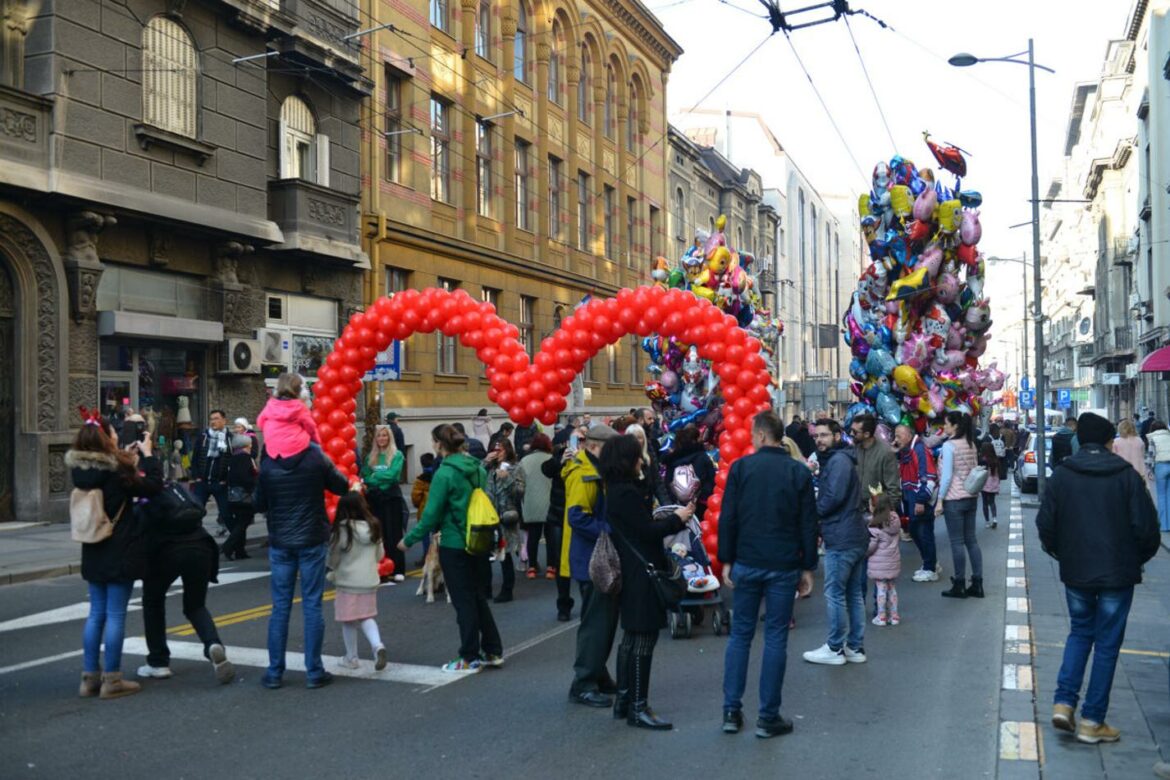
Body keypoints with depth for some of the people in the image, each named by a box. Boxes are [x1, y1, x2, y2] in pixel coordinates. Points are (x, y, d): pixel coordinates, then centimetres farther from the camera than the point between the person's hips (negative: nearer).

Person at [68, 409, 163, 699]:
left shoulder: (81, 471, 2)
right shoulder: (116, 470, -18)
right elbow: (153, 486, -12)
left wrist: (126, 458, 14)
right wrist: (147, 454, -3)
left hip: (94, 552, 7)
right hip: (121, 553, -7)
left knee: (96, 613, 14)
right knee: (115, 614, 0)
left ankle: (90, 676, 19)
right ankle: (111, 680, 5)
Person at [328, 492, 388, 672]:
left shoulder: (341, 530, -16)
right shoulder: (374, 527, -1)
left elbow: (332, 559, -8)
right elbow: (379, 555, 8)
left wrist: (334, 571, 13)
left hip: (348, 581, -4)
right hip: (370, 581, 4)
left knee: (349, 621, 10)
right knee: (366, 617, 15)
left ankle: (351, 658, 20)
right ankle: (377, 644, -9)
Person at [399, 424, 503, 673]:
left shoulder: (444, 473, -16)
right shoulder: (477, 469, 4)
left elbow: (431, 515, -15)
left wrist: (409, 540, -4)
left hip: (455, 546, -7)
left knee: (464, 601, 4)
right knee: (479, 597, 17)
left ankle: (470, 659, 12)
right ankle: (493, 651, 23)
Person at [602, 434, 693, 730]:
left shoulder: (616, 490, 12)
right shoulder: (627, 493, -19)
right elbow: (648, 531, -18)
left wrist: (668, 519, 6)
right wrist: (677, 518, -5)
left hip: (630, 573, 11)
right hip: (642, 574, -11)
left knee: (631, 637, 17)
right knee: (643, 639, -4)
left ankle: (624, 700, 25)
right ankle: (638, 708, 1)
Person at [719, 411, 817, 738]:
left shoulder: (741, 467, -3)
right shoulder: (800, 471, 0)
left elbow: (727, 518, -3)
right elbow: (809, 524, 0)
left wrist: (726, 561, 4)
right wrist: (807, 567, 7)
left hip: (746, 564, 0)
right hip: (784, 566, 0)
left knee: (740, 634, 11)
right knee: (775, 638, 5)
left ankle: (732, 711, 14)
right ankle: (768, 717, 9)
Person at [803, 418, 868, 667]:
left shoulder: (838, 460, -13)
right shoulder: (833, 459, 18)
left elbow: (834, 497, -21)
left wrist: (813, 512, -6)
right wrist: (820, 518, 3)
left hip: (841, 539, -10)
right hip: (855, 536, 10)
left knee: (834, 593, -1)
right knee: (854, 593, 13)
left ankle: (835, 649, 7)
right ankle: (855, 647, 20)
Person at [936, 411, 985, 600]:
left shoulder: (949, 445, -13)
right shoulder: (971, 444, 9)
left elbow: (947, 476, -16)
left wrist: (940, 500, -10)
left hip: (954, 499, -7)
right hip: (971, 497, 7)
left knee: (957, 542, -2)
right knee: (971, 540, 11)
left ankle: (959, 586, 4)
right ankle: (977, 584, 14)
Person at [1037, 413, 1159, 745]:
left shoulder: (1061, 476, -3)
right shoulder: (1127, 475, -9)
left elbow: (1045, 524, -3)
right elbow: (1146, 527, -9)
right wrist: (1139, 559, 9)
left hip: (1075, 571, 2)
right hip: (1118, 573, -2)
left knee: (1080, 632, 20)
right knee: (1107, 644, 7)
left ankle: (1063, 702, 7)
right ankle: (1092, 721, 11)